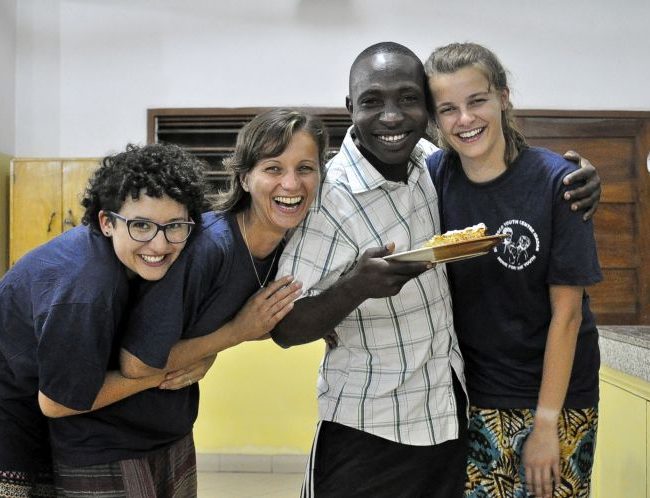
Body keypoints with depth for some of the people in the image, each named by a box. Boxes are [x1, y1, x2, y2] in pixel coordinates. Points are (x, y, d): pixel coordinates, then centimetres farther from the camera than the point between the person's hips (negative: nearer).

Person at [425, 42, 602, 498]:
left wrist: (546, 423, -12)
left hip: (555, 392, -2)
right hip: (472, 395, 2)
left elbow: (567, 311, -12)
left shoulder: (555, 181, -14)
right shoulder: (433, 176, -6)